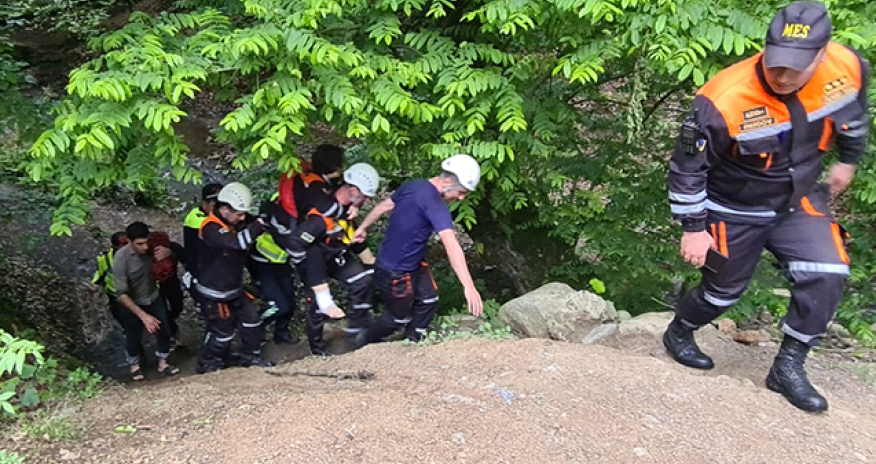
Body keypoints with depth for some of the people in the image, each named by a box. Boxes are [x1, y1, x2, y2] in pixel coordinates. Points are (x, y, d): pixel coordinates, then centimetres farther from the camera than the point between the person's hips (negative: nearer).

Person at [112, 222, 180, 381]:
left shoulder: (152, 246, -19)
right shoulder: (121, 258, -30)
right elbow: (121, 294, -27)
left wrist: (167, 252, -27)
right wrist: (143, 315, -32)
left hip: (154, 297, 3)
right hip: (131, 303, -3)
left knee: (165, 330, 0)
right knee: (134, 336, 5)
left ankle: (162, 363, 23)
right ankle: (134, 365, 34)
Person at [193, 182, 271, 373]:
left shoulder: (235, 223, 0)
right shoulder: (211, 228, -27)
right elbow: (238, 242, -42)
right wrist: (258, 224, -36)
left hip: (234, 289, 8)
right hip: (213, 293, -8)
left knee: (251, 321, 11)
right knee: (223, 333, 3)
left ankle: (250, 357, 29)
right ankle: (208, 365, 24)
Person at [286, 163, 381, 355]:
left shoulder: (346, 206, -9)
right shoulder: (322, 215, -36)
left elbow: (352, 233, 9)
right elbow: (296, 243, -34)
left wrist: (371, 261, 14)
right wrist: (304, 267, -22)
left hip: (335, 256, 7)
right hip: (313, 260, -7)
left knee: (365, 280, -5)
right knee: (320, 303, -2)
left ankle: (357, 326, 10)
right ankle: (316, 346, 22)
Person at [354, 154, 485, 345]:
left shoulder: (412, 185, -2)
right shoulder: (436, 205, -29)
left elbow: (383, 206, 11)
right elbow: (451, 245, -39)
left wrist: (363, 227, 27)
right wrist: (469, 287, -44)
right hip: (394, 272, -8)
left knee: (428, 300, 14)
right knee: (401, 316, 14)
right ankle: (367, 341, 38)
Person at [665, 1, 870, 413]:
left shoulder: (846, 69, -19)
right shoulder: (724, 102, -34)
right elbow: (687, 166, -21)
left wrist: (847, 160, 19)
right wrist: (693, 228, -16)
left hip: (798, 200, 4)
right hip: (735, 211, -4)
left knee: (827, 274, -12)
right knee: (725, 288, 10)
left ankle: (788, 367, 6)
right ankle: (678, 334, 41)